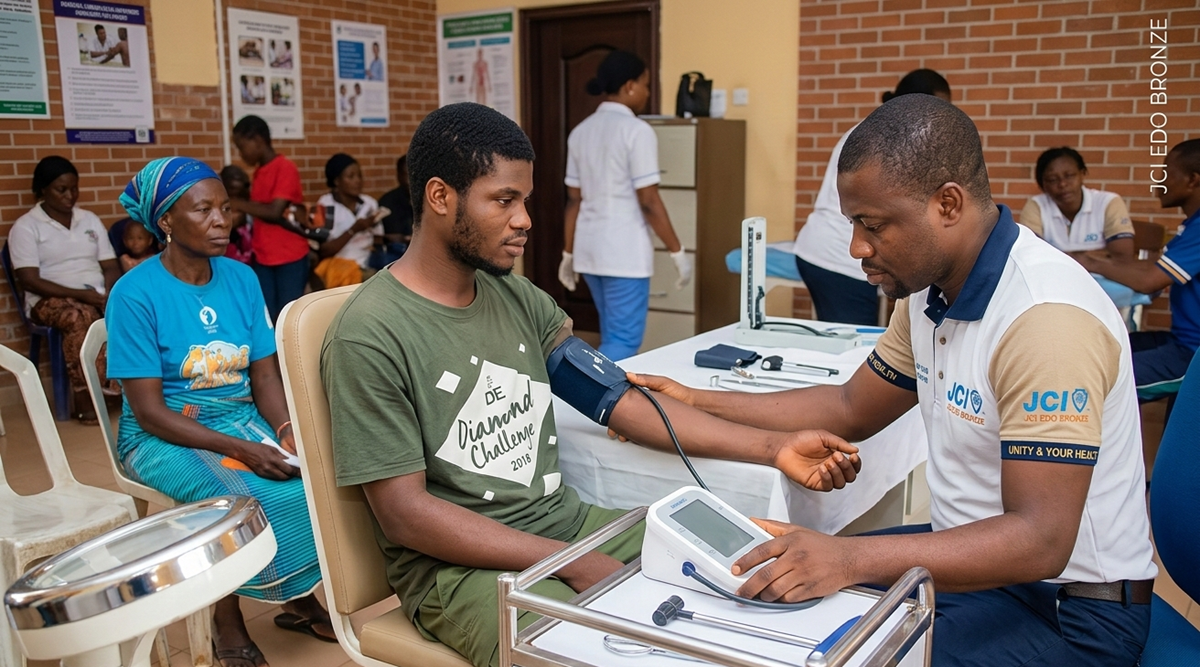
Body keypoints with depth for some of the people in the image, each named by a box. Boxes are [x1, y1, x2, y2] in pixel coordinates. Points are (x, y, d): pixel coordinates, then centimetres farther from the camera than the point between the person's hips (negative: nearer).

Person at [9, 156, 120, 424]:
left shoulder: (90, 220, 15)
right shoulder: (26, 227, 0)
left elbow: (110, 267, 11)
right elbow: (29, 281, -9)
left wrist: (109, 294, -11)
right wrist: (81, 294, -19)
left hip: (97, 297, 4)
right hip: (50, 300, -4)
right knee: (80, 316, -39)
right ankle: (85, 400, -33)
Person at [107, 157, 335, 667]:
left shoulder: (241, 279, 2)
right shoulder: (135, 294, -13)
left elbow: (265, 375, 3)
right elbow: (150, 412, -16)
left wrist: (288, 432, -18)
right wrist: (241, 450, -25)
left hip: (241, 419, 5)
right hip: (166, 436, -4)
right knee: (238, 498, -30)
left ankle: (300, 598, 3)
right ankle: (227, 622, -5)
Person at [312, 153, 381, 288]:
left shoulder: (370, 203, 7)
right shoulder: (325, 205, -6)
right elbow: (324, 250, -8)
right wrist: (354, 230, -16)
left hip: (367, 267, 4)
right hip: (337, 266, -4)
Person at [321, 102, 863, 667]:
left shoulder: (518, 299, 7)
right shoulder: (372, 335, -13)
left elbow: (620, 397, 2)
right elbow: (405, 513, -15)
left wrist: (774, 448, -7)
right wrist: (574, 566, -20)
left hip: (568, 522, 7)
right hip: (461, 563, -6)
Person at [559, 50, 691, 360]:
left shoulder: (581, 131, 9)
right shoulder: (637, 130, -12)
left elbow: (574, 200, 12)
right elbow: (649, 202, -14)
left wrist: (568, 253, 18)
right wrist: (678, 252, -7)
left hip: (590, 250, 8)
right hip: (624, 253, -8)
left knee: (614, 337, 17)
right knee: (623, 342, -3)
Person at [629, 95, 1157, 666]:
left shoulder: (1046, 317, -27)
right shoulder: (929, 289, 2)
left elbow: (1040, 543, -30)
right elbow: (852, 410, 12)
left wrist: (850, 559, -40)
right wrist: (695, 404, 5)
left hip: (1067, 608, -8)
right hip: (971, 554, 8)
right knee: (774, 595, 0)